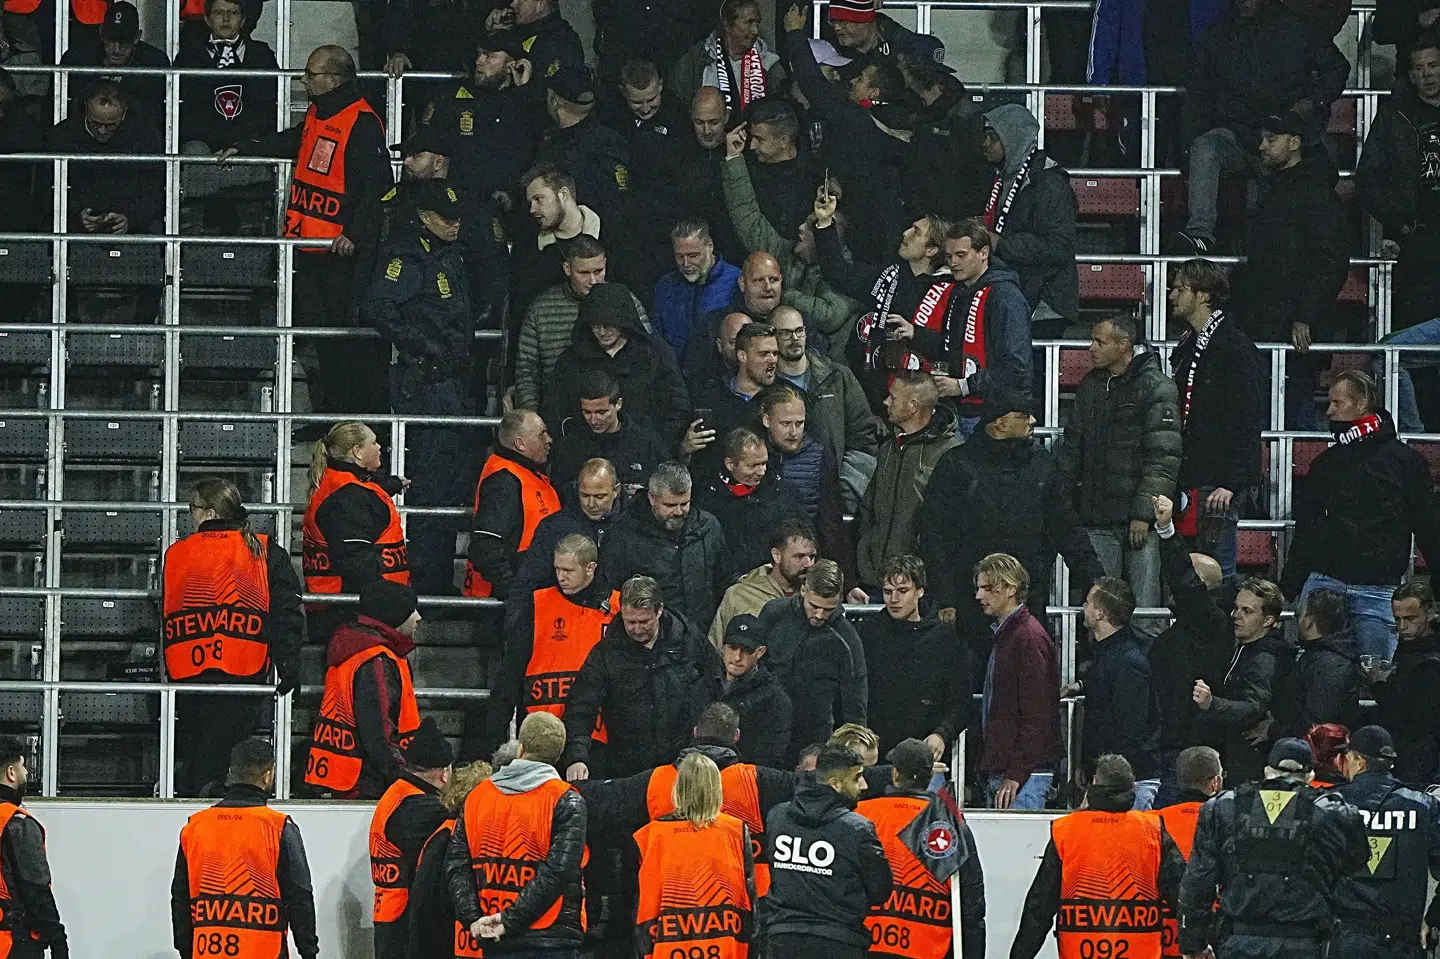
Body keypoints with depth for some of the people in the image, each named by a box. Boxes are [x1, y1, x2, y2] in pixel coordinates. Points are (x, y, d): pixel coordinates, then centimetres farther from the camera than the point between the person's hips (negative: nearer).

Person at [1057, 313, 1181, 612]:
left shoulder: (1156, 388, -6)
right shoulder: (1090, 386, 14)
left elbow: (1163, 458, -11)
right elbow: (1072, 447, 21)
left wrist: (1143, 513, -16)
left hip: (1139, 520, -6)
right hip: (1097, 520, 6)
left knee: (1143, 605, -5)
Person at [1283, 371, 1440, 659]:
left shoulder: (1406, 461, 4)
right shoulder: (1326, 463, 16)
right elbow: (1306, 531, 18)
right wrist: (1286, 588, 12)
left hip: (1377, 590, -3)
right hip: (1323, 582, 3)